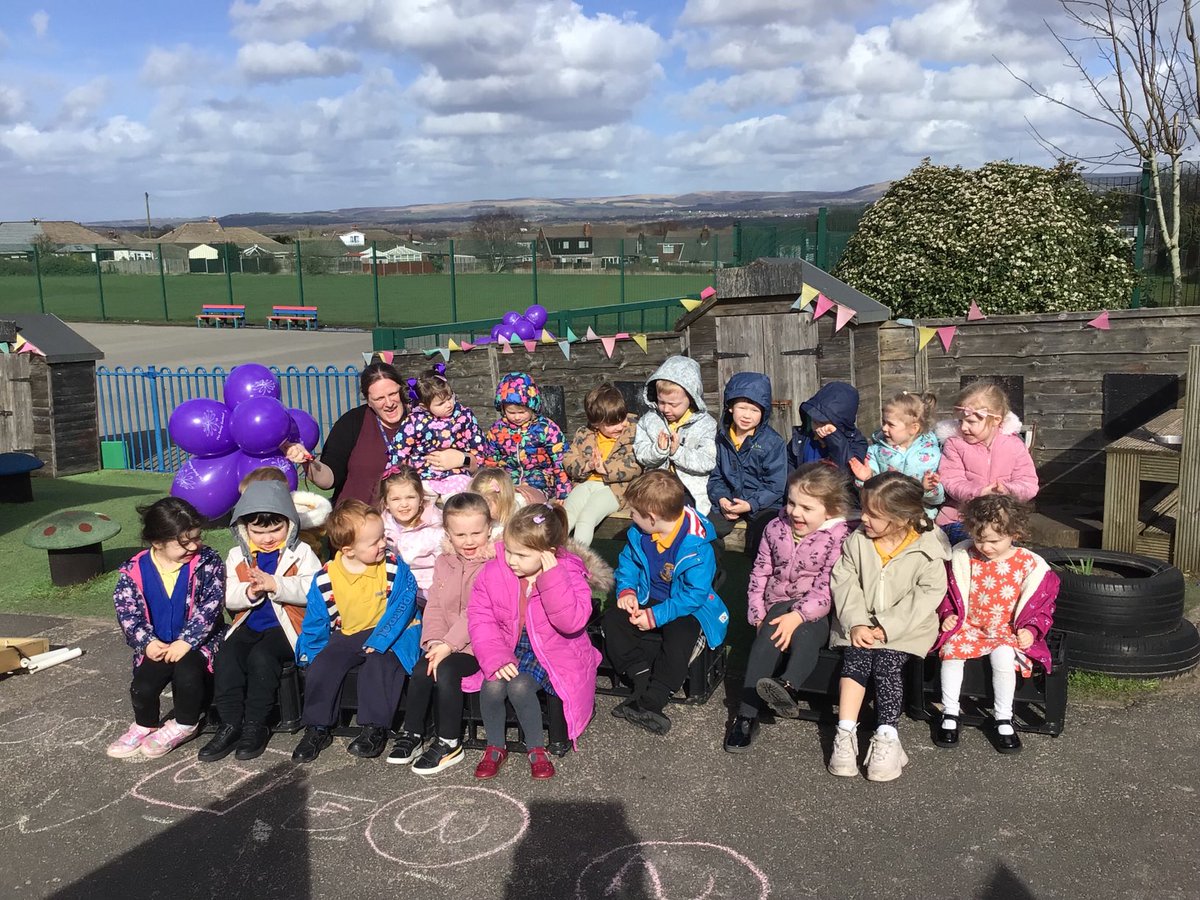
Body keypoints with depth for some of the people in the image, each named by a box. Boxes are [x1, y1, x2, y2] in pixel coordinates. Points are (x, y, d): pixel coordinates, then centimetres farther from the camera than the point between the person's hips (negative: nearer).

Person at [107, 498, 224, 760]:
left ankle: (184, 725, -1)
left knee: (187, 672, -32)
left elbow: (210, 605, -15)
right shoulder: (135, 571, -4)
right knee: (142, 686, -21)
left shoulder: (207, 561, -9)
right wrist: (147, 642, -18)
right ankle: (145, 726, 16)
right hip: (157, 646, 2)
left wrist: (186, 641, -23)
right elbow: (127, 611, -3)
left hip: (196, 641, -2)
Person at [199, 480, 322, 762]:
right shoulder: (237, 556, 13)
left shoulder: (301, 553, 0)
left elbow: (312, 590, -16)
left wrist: (275, 585, -27)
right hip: (250, 625, 5)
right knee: (225, 657, -23)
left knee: (261, 657, -30)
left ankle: (255, 726, -14)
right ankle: (230, 725, -13)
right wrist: (249, 592, -16)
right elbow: (228, 598, 6)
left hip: (287, 626, -4)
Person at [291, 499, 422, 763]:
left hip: (388, 634, -3)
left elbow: (402, 605, -15)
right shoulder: (325, 579, -7)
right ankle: (317, 729, 0)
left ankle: (375, 728, -17)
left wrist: (379, 641, -22)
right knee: (322, 666, -17)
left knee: (379, 663, -29)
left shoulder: (394, 567, -12)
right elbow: (316, 621, 5)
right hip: (346, 635, 3)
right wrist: (315, 652, -3)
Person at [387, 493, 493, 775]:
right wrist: (435, 641, -11)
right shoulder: (443, 564, 12)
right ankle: (412, 733, 2)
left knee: (446, 670, -26)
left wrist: (449, 644, -21)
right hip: (444, 642, 6)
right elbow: (434, 606, 5)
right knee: (422, 669, -17)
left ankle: (450, 743, -11)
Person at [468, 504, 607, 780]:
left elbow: (572, 622, -27)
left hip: (553, 652, -3)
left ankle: (536, 749, -4)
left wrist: (551, 578, -33)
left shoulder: (568, 572, -15)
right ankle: (495, 747, 2)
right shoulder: (493, 572, -7)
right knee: (492, 686, -26)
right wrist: (496, 658, -21)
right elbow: (480, 619, -6)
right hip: (510, 649, 3)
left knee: (520, 685, -29)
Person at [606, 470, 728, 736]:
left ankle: (649, 703, -28)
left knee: (680, 635, -35)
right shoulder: (639, 534, -5)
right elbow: (628, 561, 12)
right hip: (648, 600, 6)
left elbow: (695, 594, -25)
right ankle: (643, 681, -21)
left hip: (688, 607, -6)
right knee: (612, 619, -16)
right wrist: (626, 590, -8)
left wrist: (656, 616, -27)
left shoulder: (696, 546, -26)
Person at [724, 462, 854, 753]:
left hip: (815, 611, -2)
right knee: (768, 637, -26)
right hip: (779, 605, 3)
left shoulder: (837, 537, -9)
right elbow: (760, 574, 9)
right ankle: (746, 715, -28)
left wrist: (798, 616, -26)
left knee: (804, 635, -34)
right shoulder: (776, 528, 6)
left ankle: (788, 687, -57)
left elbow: (825, 588, -15)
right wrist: (758, 615, -1)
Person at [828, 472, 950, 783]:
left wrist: (887, 626, -20)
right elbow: (844, 582, -2)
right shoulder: (856, 541, 0)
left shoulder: (927, 548, -10)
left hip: (905, 627, -2)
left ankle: (886, 737, -20)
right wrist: (856, 623, -17)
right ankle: (845, 733, -23)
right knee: (856, 659, -22)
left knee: (888, 663, -25)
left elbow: (928, 594, -13)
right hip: (861, 623, 2)